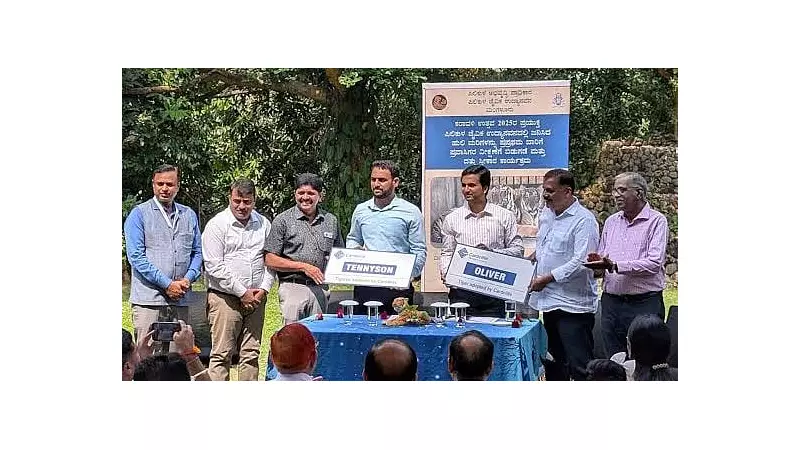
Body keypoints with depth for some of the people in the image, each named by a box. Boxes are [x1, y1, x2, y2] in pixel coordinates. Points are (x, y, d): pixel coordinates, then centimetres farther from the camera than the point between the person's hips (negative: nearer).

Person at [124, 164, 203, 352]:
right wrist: (167, 284, -12)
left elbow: (197, 252, 16)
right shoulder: (139, 214, 0)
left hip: (180, 300, 4)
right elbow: (136, 256, -7)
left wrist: (188, 279, -4)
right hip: (149, 300, -4)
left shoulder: (189, 215, 14)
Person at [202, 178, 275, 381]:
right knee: (221, 354, -5)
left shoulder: (263, 224, 11)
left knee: (251, 353, 6)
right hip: (225, 298, -4)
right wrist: (242, 292, -11)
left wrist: (264, 289, -1)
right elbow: (215, 266, -10)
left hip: (256, 299, 5)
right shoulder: (217, 225, -4)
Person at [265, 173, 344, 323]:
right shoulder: (283, 221, 2)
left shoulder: (331, 221, 14)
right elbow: (270, 260, -3)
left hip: (321, 289, 4)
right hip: (293, 287, -4)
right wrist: (303, 266, -10)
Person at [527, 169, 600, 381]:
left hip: (573, 305, -9)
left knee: (579, 367, -8)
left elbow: (581, 262, -21)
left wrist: (547, 278, -18)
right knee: (554, 365, 17)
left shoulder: (584, 220, -13)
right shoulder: (546, 214, 14)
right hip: (549, 301, 9)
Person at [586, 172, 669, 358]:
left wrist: (615, 266, -22)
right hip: (611, 302, 6)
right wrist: (598, 264, -4)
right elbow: (601, 257, 21)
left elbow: (654, 263, -16)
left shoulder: (656, 221, -5)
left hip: (644, 303, -6)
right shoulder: (611, 221, 15)